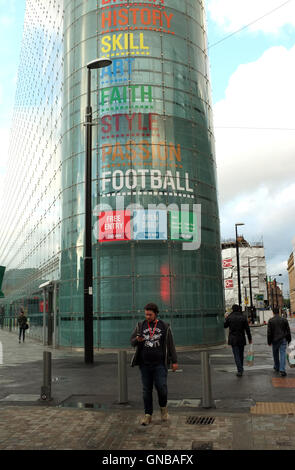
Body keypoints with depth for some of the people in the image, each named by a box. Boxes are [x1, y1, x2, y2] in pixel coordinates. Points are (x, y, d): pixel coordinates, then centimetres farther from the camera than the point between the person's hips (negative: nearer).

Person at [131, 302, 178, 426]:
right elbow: (132, 342, 6)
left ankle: (163, 407, 20)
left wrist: (174, 361, 3)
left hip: (159, 364, -2)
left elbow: (170, 345, 6)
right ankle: (148, 415, 18)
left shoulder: (164, 326, 3)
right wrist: (137, 339, -17)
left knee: (161, 387, -9)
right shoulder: (140, 326, 6)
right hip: (145, 364, 2)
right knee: (146, 390, 5)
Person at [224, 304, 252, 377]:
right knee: (241, 354, 16)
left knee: (236, 355, 0)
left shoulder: (229, 317, -7)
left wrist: (225, 318, 17)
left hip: (233, 339, -2)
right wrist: (250, 339, 4)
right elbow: (247, 329, -2)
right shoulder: (243, 317, -3)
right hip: (241, 339, 2)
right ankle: (241, 369, 27)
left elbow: (225, 326, 4)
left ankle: (240, 371, -9)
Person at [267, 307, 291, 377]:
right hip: (283, 340, 0)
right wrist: (289, 340, 16)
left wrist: (269, 342, 2)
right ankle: (282, 370, -13)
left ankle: (277, 367, 29)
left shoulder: (271, 321, -5)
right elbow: (288, 331, 6)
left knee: (275, 354, 16)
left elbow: (269, 332, -5)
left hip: (275, 340, 0)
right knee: (283, 354, -3)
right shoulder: (284, 320, 1)